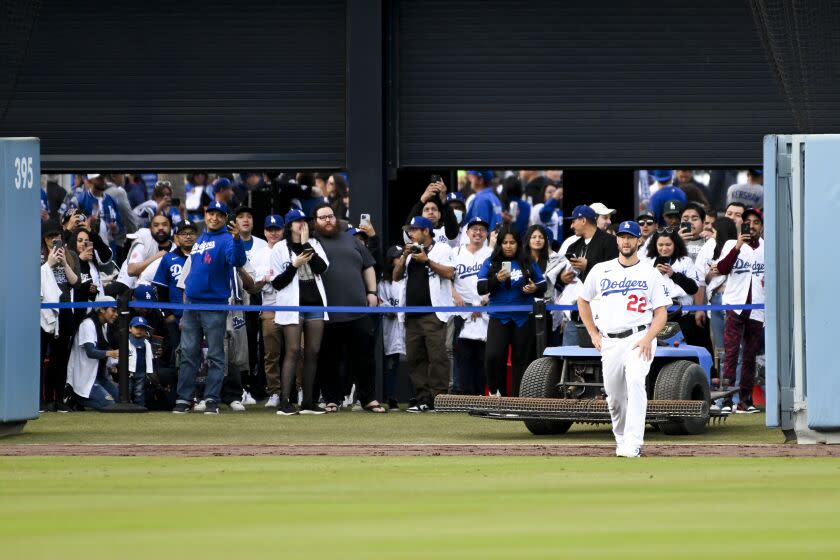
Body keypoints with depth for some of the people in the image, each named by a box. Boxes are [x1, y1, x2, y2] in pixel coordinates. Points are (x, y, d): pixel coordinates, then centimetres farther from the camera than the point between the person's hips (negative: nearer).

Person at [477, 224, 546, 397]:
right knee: (493, 356, -17)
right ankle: (495, 392, 4)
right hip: (499, 317, -1)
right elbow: (480, 288, -2)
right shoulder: (491, 263, 4)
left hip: (523, 318, 1)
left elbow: (543, 286, 9)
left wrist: (535, 289, -13)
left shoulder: (528, 263, 4)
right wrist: (497, 280, -19)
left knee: (521, 359, 4)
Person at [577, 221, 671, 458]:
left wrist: (648, 338, -14)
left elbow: (661, 313, 3)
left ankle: (633, 445, -34)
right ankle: (621, 440, 31)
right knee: (614, 396, 6)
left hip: (639, 338, -4)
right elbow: (583, 301, 22)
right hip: (609, 342, 4)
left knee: (635, 381, -27)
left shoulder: (651, 274, 4)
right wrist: (593, 334, 13)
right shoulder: (600, 271, 10)